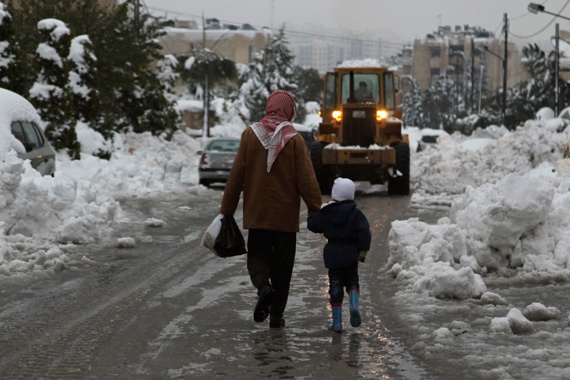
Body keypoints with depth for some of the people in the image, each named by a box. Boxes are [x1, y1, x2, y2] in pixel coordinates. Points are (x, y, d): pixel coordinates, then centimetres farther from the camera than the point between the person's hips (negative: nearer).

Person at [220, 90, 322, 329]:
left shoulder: (250, 135, -3)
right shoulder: (294, 140, -8)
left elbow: (236, 176, -1)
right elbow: (307, 180, -9)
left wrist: (227, 210, 6)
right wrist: (315, 211, -1)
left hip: (256, 214, 1)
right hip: (286, 216, -1)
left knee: (257, 255, 14)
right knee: (282, 265, 9)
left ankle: (263, 286, -16)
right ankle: (276, 315, 10)